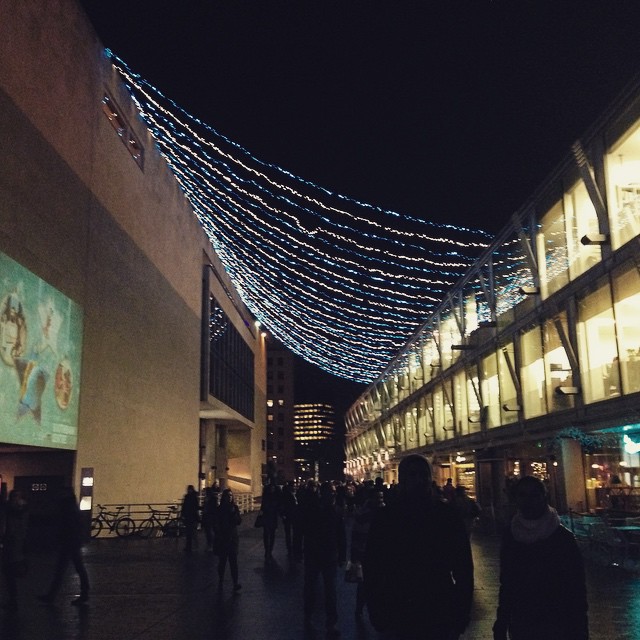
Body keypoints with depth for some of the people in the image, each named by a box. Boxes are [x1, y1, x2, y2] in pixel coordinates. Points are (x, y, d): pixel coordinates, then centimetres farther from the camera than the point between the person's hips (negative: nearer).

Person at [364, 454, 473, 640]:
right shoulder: (385, 517, -5)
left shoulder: (446, 514, -3)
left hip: (441, 615, 0)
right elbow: (372, 569, -2)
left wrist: (462, 610, -3)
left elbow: (463, 566, 0)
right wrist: (377, 614, -5)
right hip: (401, 616, 0)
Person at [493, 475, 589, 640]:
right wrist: (501, 626, 5)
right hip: (519, 626, 3)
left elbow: (577, 589, -10)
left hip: (557, 626, -3)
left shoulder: (563, 537, -12)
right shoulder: (510, 536, -2)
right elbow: (506, 583, 4)